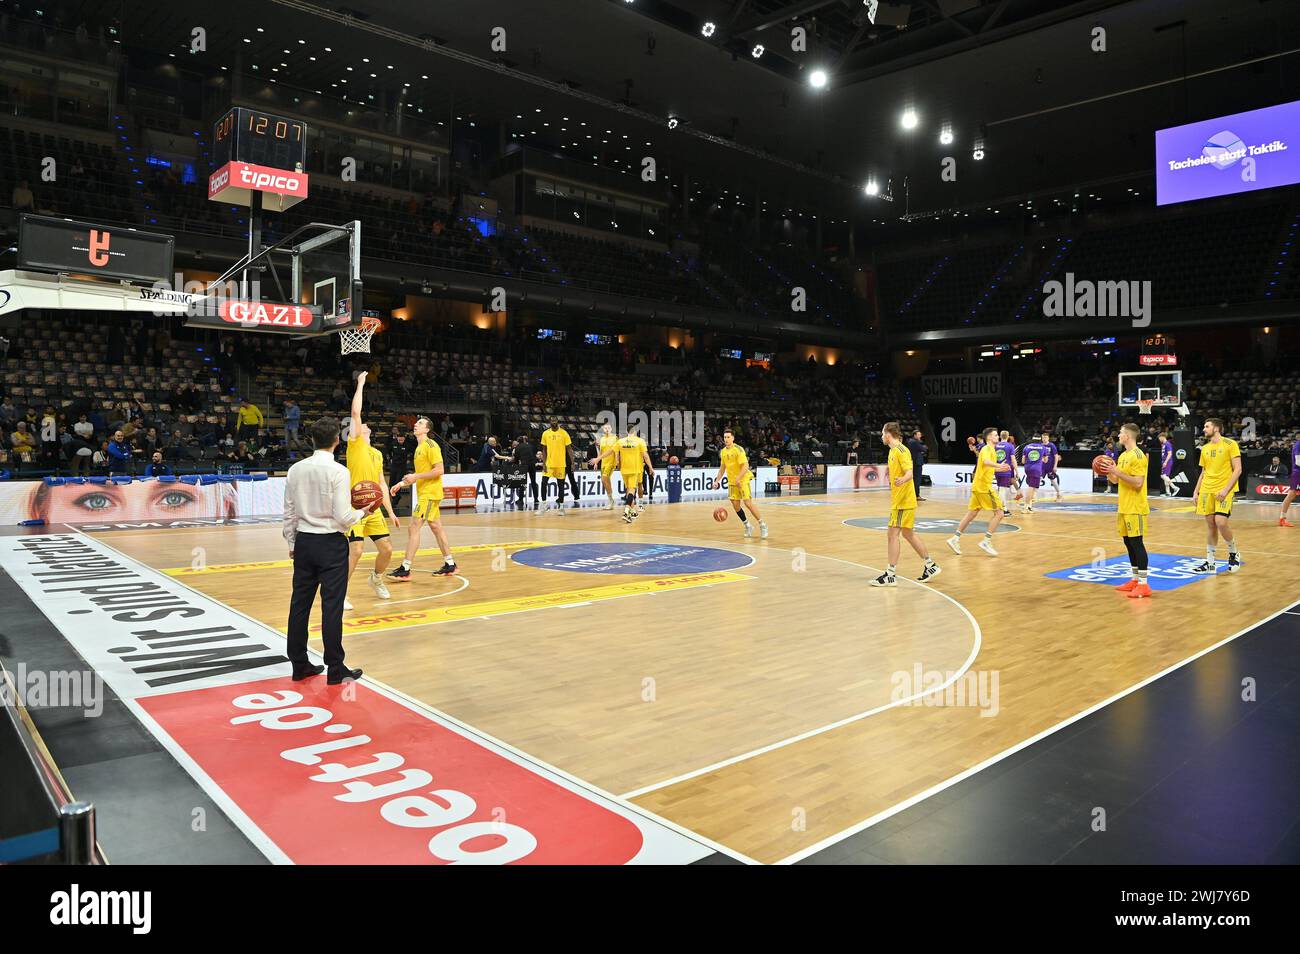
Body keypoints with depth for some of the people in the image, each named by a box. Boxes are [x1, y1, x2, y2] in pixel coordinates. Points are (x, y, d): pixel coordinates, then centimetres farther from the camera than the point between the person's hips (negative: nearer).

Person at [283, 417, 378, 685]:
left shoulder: (296, 470, 2)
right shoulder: (338, 471, -13)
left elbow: (289, 512, 7)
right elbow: (343, 516, -15)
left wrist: (292, 543, 17)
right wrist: (364, 512, 4)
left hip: (304, 542, 5)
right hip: (331, 544, -5)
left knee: (300, 604, 11)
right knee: (332, 606, 0)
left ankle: (299, 665, 21)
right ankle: (335, 669, 7)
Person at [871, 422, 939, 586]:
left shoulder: (901, 450, -15)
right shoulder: (893, 450, 13)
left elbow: (909, 473, -23)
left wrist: (902, 480, -43)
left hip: (903, 501, -10)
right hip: (899, 499, 10)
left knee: (893, 534, -9)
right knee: (908, 533, 16)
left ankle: (890, 575, -7)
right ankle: (931, 566, 25)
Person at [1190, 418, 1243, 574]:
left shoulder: (1230, 444, -5)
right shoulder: (1205, 448, 13)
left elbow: (1237, 470, -9)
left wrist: (1226, 489, -18)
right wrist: (1196, 492, 11)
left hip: (1224, 490, -6)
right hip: (1207, 490, 6)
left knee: (1220, 522, -17)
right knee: (1210, 525, 6)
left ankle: (1233, 553, 9)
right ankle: (1210, 563, 10)